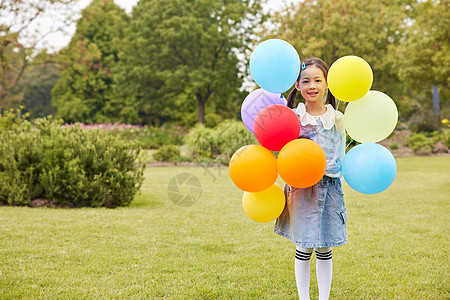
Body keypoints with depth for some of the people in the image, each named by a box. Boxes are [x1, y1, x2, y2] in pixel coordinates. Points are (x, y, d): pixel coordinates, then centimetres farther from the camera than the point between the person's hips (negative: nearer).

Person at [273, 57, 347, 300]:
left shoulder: (336, 119, 3)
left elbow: (339, 158, 7)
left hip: (329, 187, 2)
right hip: (300, 188, -1)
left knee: (324, 249, 9)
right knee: (303, 249, 3)